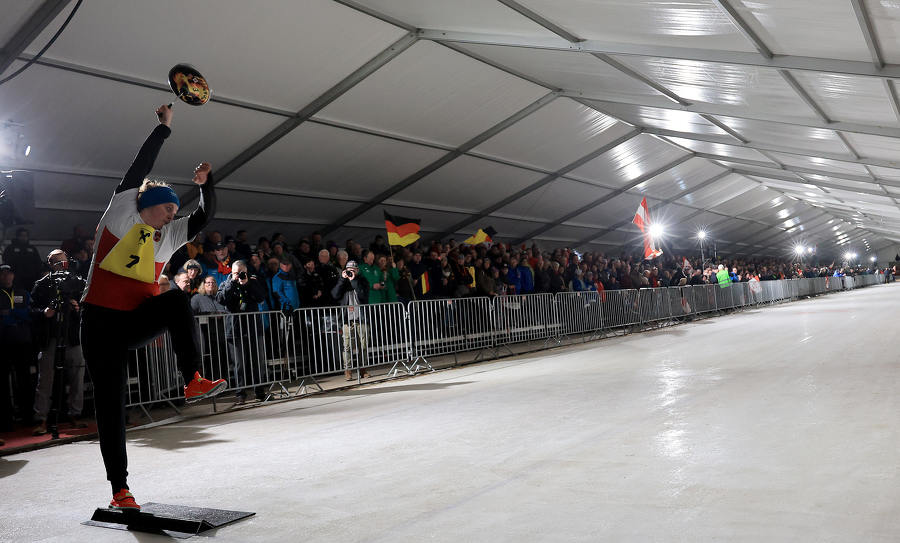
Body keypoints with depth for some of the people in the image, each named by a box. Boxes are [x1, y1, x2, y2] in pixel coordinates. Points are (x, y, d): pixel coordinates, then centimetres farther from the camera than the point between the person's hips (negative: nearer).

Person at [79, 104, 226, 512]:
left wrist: (206, 184, -5)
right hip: (101, 322, -4)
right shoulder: (122, 212, 1)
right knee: (110, 404, -3)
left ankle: (193, 381, -29)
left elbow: (203, 217, 11)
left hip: (138, 323, 4)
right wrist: (163, 128, 1)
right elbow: (141, 166, -3)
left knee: (177, 299, -28)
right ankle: (119, 489, 6)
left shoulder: (170, 236, 14)